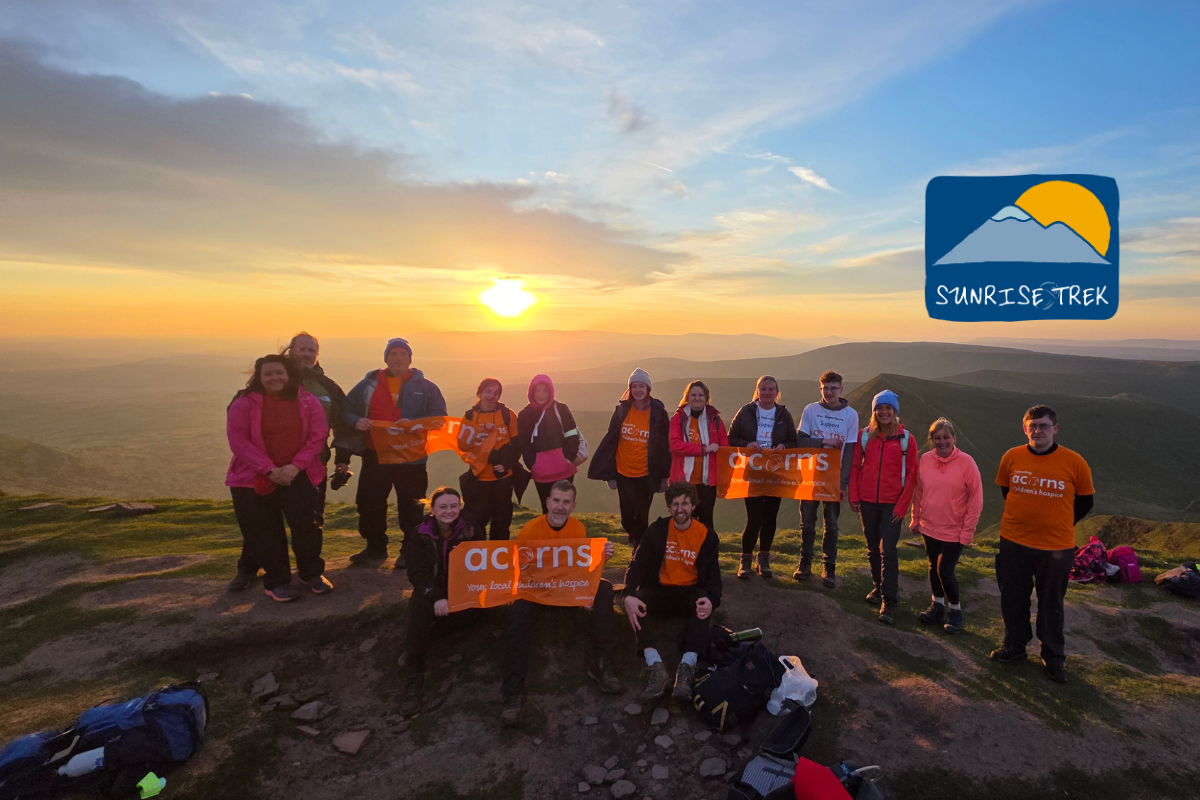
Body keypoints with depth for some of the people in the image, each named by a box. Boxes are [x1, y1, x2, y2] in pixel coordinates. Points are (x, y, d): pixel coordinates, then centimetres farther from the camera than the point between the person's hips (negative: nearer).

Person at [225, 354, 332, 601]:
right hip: (254, 478, 0)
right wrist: (269, 469, -18)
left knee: (307, 523, -4)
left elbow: (317, 437, -4)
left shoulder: (308, 402, -1)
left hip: (297, 475, 1)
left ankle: (312, 573, 16)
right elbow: (238, 440, -11)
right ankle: (276, 581, 20)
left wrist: (295, 466, -15)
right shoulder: (245, 403, -5)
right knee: (264, 532, 5)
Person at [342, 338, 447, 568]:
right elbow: (346, 409, 10)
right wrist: (356, 421, -12)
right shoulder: (369, 384, 9)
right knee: (369, 503, 11)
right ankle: (375, 547, 28)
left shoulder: (425, 387, 2)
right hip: (374, 455, 3)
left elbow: (439, 416, -6)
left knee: (410, 506, 3)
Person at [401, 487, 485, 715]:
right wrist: (436, 597, -26)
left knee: (473, 610, -31)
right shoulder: (421, 533, -4)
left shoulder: (472, 532, -5)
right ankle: (413, 677, -30)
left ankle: (417, 644, -19)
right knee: (419, 609, -33)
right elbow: (417, 572, -8)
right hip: (431, 590, 0)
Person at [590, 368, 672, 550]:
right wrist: (608, 472, 1)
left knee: (642, 517, 4)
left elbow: (664, 445, -1)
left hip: (646, 475, -2)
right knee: (627, 517, 13)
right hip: (623, 473, 2)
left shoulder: (658, 412, -6)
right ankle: (636, 539, 44)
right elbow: (610, 441, 2)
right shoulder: (621, 410, -3)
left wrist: (664, 475, 1)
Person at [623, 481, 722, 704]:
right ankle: (656, 666, -41)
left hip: (690, 593, 0)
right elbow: (637, 563, -10)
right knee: (635, 601, -31)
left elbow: (713, 574, -5)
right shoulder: (656, 530, -3)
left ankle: (687, 667, -45)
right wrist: (629, 595, -31)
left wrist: (711, 600, -30)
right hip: (661, 591, 1)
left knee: (702, 601, -36)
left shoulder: (707, 535, -1)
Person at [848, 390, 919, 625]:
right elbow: (855, 467, 5)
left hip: (892, 504, -3)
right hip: (867, 501, 3)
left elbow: (911, 475, -3)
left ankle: (889, 601, 1)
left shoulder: (905, 439, -3)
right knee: (873, 549, 14)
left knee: (888, 551, -6)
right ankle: (878, 587, 31)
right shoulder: (865, 435, 2)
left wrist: (902, 506, -8)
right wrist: (853, 496, 0)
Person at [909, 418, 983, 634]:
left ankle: (956, 611, 20)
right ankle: (937, 606, 32)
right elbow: (918, 491, 5)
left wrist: (967, 530, -10)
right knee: (934, 567, 15)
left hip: (954, 531, -4)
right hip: (929, 527, 4)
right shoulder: (925, 459, -3)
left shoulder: (966, 462, -13)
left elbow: (976, 499, -10)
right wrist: (915, 519, 7)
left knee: (945, 571, -3)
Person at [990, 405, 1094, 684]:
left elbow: (1085, 501, 4)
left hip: (1056, 547, -2)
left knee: (1051, 604, 13)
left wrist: (1058, 524, 8)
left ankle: (1054, 658, 30)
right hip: (1013, 543, 2)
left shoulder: (1074, 462, -11)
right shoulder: (1011, 457, -6)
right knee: (1012, 598, 15)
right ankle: (1015, 646, 34)